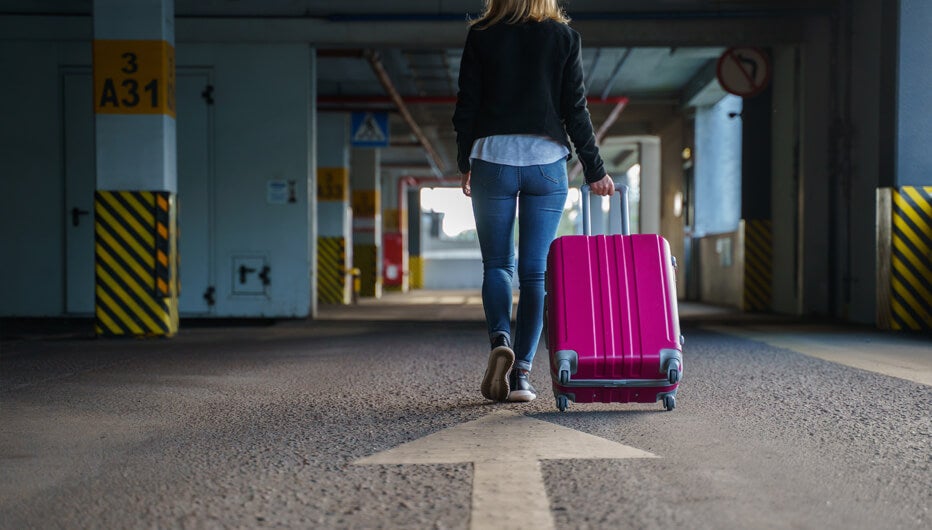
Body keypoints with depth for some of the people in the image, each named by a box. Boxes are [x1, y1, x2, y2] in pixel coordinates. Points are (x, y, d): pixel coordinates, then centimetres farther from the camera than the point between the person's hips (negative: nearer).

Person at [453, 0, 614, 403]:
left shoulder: (481, 35, 3)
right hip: (547, 159, 0)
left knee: (496, 264, 11)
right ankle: (521, 374, 1)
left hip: (493, 157, 0)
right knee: (535, 270, 4)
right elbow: (575, 108, 3)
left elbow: (466, 105, 3)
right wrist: (594, 170, 8)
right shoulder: (564, 36, 4)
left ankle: (500, 339, -14)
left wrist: (464, 164, 14)